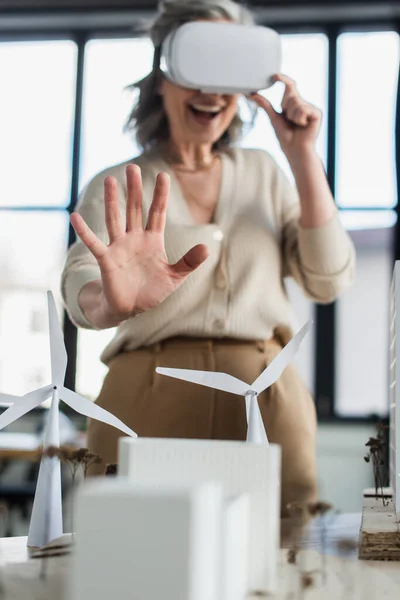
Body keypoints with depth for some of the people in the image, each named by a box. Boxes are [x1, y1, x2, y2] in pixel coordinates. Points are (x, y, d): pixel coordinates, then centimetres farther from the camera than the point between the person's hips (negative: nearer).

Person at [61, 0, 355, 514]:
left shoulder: (264, 174, 12)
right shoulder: (116, 187, 3)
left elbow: (329, 280, 3)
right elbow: (81, 287, -15)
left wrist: (303, 157, -3)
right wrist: (113, 301, -40)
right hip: (149, 403, -2)